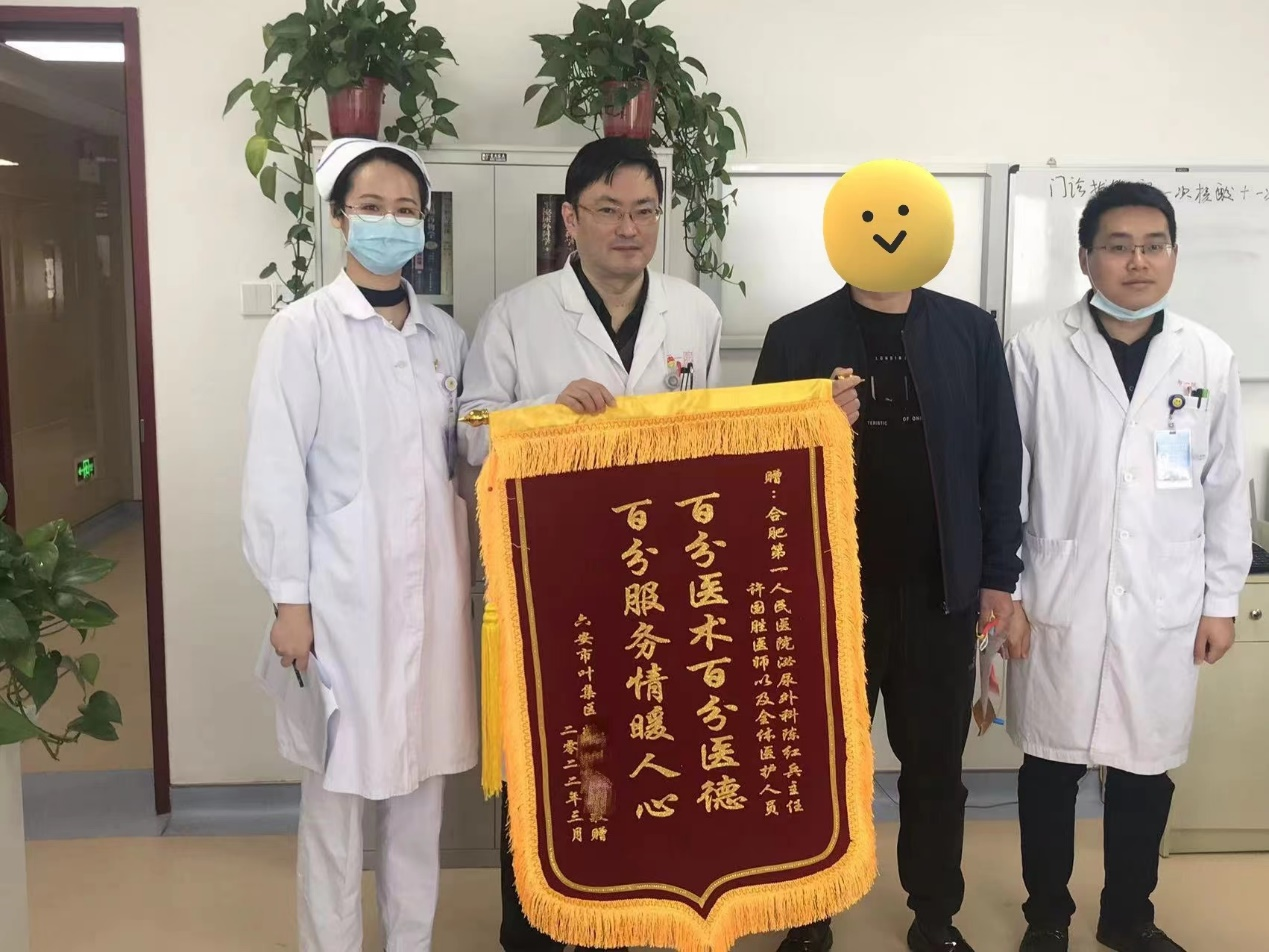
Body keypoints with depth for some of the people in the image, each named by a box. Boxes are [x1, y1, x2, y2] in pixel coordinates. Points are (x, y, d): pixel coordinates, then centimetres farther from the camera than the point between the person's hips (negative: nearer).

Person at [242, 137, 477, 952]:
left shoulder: (445, 335, 8)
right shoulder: (302, 329, -6)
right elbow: (277, 473, -8)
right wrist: (289, 599, -10)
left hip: (431, 585, 4)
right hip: (343, 587, -4)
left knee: (420, 778, 13)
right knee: (337, 782, 5)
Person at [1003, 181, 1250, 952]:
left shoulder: (1210, 358, 1)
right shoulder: (1038, 351, -5)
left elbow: (1226, 487, 6)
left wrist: (1222, 599, 5)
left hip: (1164, 606, 2)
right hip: (1060, 599, -1)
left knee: (1147, 769, 13)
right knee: (1052, 765, 10)